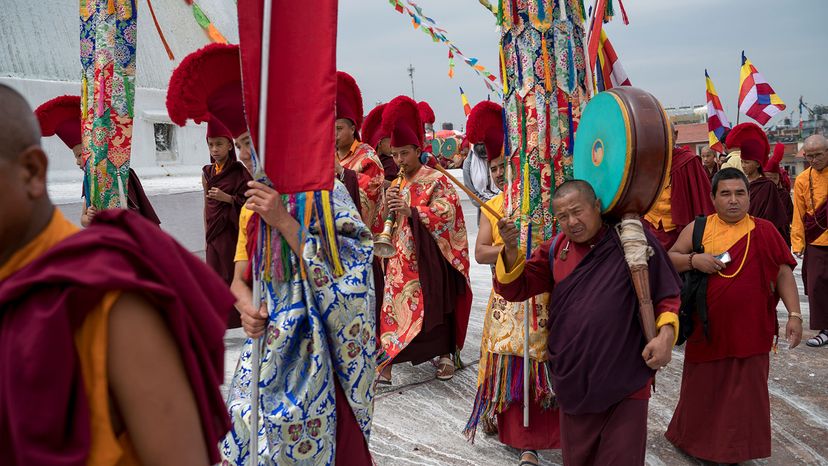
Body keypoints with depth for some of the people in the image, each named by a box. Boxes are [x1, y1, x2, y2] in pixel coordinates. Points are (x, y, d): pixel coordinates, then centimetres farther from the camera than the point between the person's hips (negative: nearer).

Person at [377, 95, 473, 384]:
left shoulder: (436, 180, -4)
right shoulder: (396, 184, 15)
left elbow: (447, 214, -16)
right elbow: (381, 224, 14)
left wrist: (412, 211, -25)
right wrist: (387, 207, -8)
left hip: (429, 259, -5)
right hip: (400, 260, 5)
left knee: (434, 305, -2)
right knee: (394, 304, 3)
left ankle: (444, 354, 10)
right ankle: (388, 359, 10)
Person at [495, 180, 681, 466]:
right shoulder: (555, 249, 3)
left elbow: (666, 294, 0)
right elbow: (516, 289, 2)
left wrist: (666, 333, -16)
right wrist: (511, 249, -15)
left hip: (627, 381, -3)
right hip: (573, 376, 4)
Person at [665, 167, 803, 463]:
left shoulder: (764, 231, -1)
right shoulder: (697, 228, -1)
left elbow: (783, 273, 1)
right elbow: (669, 259, 3)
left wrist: (794, 314, -6)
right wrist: (693, 260, -16)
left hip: (750, 330, 0)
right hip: (708, 329, 0)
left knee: (744, 391, 9)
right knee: (702, 388, 15)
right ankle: (694, 439, 37)